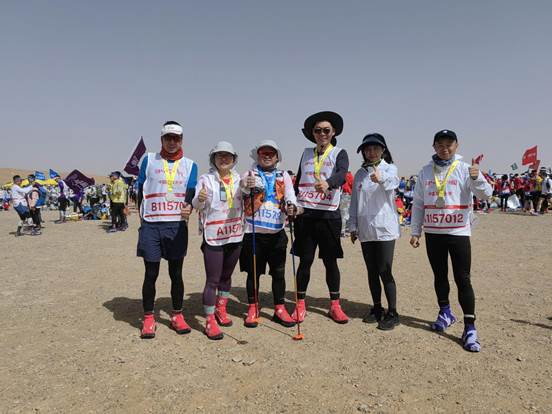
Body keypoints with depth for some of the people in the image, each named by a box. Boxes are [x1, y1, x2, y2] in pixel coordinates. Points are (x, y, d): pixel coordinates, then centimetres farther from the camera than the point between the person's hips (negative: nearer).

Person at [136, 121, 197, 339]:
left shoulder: (190, 165, 8)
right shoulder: (149, 160, 7)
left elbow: (190, 192, -3)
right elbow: (140, 191, 7)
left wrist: (188, 208, -25)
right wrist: (143, 218, -1)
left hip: (177, 225, 1)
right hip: (151, 226, -1)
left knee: (176, 273, 8)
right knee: (151, 274, 4)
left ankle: (177, 316, 21)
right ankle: (148, 319, 17)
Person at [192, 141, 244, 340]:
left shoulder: (239, 179, 7)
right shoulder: (206, 179, -5)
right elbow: (197, 205, -16)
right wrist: (200, 199, -39)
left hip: (235, 235, 5)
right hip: (213, 236, -4)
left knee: (227, 276, 17)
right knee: (212, 279, -3)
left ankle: (220, 310, 35)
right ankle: (209, 321, 6)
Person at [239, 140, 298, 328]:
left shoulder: (284, 176, 10)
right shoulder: (249, 175, 4)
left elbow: (290, 196, -3)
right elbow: (239, 192, -15)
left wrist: (291, 206, -27)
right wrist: (246, 186, -39)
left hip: (277, 233, 2)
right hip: (254, 232, -1)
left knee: (279, 272, 7)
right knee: (253, 272, 8)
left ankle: (279, 309, 20)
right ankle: (253, 309, 22)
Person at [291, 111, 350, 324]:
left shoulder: (339, 154, 3)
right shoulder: (306, 153, 15)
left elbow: (342, 175, -19)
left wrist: (328, 183, -39)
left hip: (329, 215, -2)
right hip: (305, 214, 2)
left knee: (330, 261, 5)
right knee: (305, 260, 5)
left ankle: (334, 306, 19)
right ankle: (300, 305, 17)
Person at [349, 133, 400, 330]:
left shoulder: (389, 168, -3)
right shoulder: (359, 174, 11)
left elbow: (393, 181, -28)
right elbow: (354, 202, 13)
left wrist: (381, 178, -51)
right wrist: (353, 227, 9)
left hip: (385, 228, -5)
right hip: (365, 230, 5)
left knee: (385, 272, -5)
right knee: (372, 272, 12)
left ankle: (392, 313, 8)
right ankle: (377, 309, 26)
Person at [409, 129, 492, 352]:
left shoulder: (464, 169, -2)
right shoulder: (425, 172, 6)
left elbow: (486, 194, -12)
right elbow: (418, 204, 9)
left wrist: (476, 177, -32)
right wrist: (416, 231, 7)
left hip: (459, 232, -3)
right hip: (433, 233, 3)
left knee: (463, 279, -3)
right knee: (440, 276, 14)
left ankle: (470, 328, 4)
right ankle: (445, 313, 33)